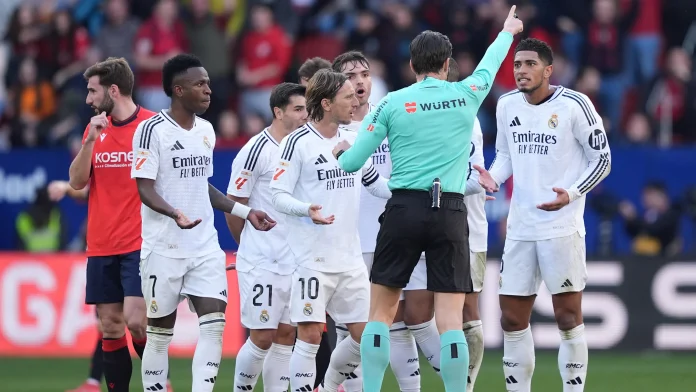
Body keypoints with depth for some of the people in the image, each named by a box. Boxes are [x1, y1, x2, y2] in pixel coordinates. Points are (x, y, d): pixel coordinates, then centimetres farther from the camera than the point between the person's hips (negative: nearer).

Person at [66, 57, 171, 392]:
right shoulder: (95, 129, 12)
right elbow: (76, 183, 5)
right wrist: (90, 140, -9)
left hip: (139, 245, -5)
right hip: (101, 247, 5)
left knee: (136, 321, -15)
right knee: (110, 330, 3)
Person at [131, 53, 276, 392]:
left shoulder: (206, 130, 13)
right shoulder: (152, 130, -10)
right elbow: (145, 188, -15)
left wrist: (245, 212, 18)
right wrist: (176, 214, -31)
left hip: (205, 247, 6)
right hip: (164, 248, -6)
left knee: (214, 323, -7)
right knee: (160, 332, 1)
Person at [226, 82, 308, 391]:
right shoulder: (256, 150, -12)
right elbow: (233, 205, -6)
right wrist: (251, 247, 7)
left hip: (295, 260, 6)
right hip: (261, 262, -6)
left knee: (286, 335, 6)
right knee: (262, 337, -5)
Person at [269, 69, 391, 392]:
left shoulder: (352, 140, 12)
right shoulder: (298, 143, -7)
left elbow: (376, 183, 23)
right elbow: (278, 195, -9)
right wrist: (306, 210, -27)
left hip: (350, 258, 7)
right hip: (312, 257, -7)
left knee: (364, 335, 7)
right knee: (310, 335, -10)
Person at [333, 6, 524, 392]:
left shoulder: (393, 103, 2)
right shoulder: (466, 95, 6)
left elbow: (352, 162, 4)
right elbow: (489, 65, 29)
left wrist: (342, 151, 29)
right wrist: (507, 31, 50)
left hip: (404, 209, 0)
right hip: (450, 212, 0)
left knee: (381, 312, 8)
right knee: (450, 318, -2)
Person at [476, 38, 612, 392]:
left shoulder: (574, 106, -10)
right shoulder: (507, 105, 6)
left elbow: (602, 160, -4)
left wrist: (572, 194, -19)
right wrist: (493, 176, -3)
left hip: (562, 227, -5)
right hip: (520, 227, 5)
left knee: (568, 317, -4)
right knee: (512, 319, 6)